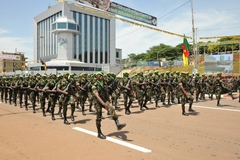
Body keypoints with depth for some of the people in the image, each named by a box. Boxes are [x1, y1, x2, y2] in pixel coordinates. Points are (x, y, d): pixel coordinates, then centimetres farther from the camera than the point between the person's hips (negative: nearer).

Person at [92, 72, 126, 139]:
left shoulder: (104, 85, 3)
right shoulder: (94, 86, -17)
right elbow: (97, 96, -29)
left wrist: (108, 102, 24)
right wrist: (104, 104, -40)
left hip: (104, 100, 5)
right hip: (97, 102, -5)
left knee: (112, 109, -21)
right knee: (99, 117, 1)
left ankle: (118, 124, -31)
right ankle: (99, 133, 16)